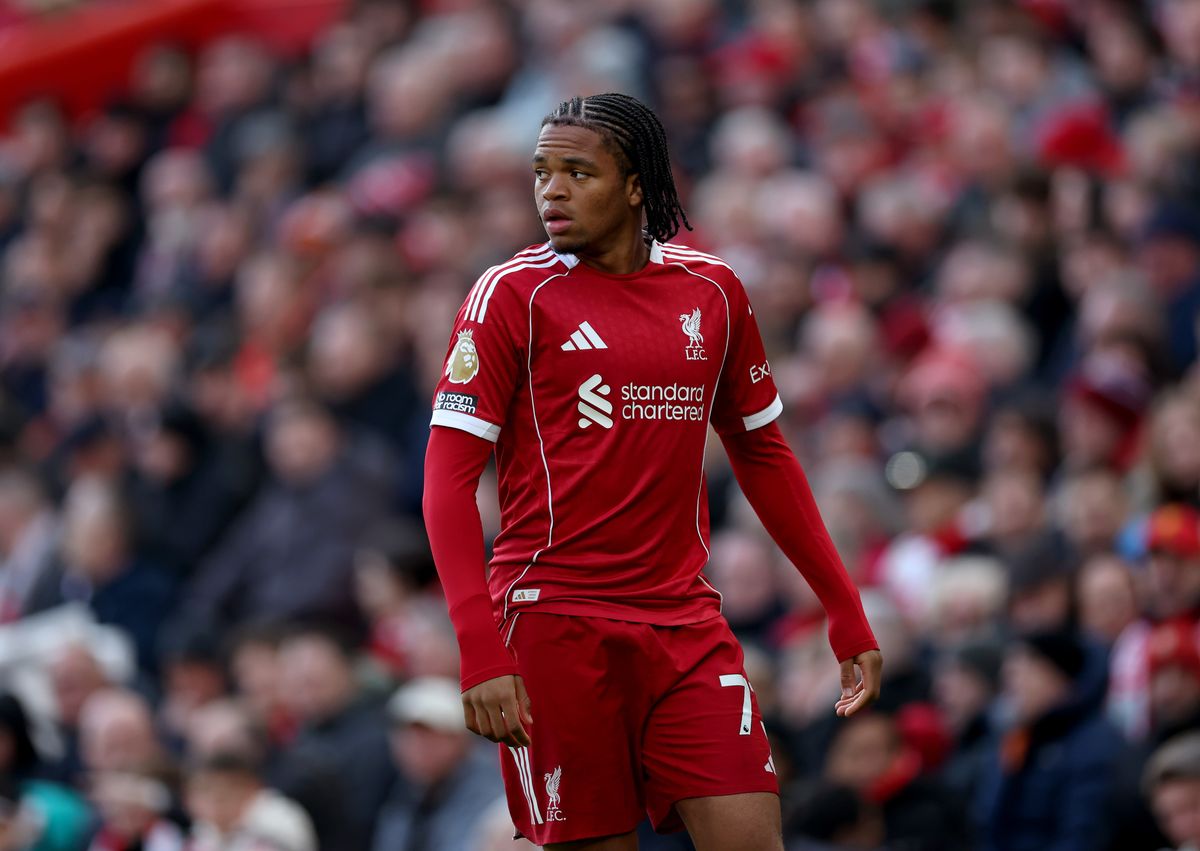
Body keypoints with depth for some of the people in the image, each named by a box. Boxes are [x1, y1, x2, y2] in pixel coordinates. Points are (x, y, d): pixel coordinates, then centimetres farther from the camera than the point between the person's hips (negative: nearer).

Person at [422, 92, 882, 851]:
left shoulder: (713, 290, 9)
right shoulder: (514, 295, -3)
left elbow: (763, 455, 19)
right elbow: (449, 480, -7)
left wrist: (847, 613, 16)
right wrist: (481, 651, -18)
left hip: (686, 623, 3)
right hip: (555, 620, -3)